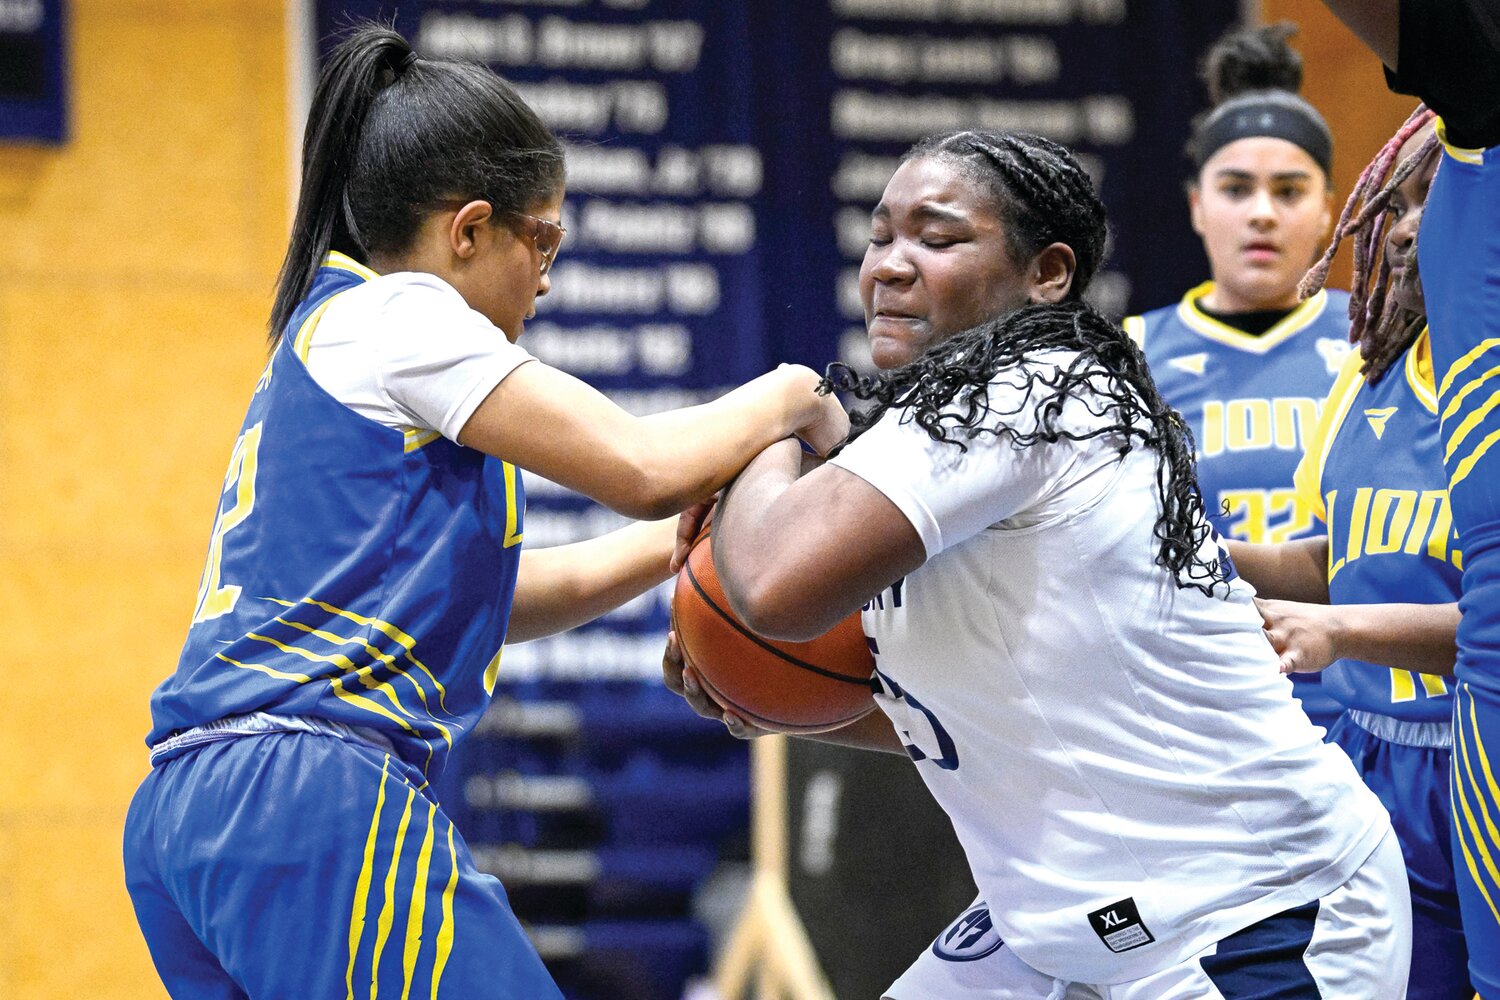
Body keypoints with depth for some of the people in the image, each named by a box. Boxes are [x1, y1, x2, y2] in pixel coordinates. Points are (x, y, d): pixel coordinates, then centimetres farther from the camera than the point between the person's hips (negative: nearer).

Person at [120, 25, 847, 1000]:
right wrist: (791, 398, 10)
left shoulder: (319, 337, 26)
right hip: (311, 800, -10)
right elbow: (643, 469, -8)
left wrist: (690, 534, 20)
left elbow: (487, 596, 29)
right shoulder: (395, 313, -3)